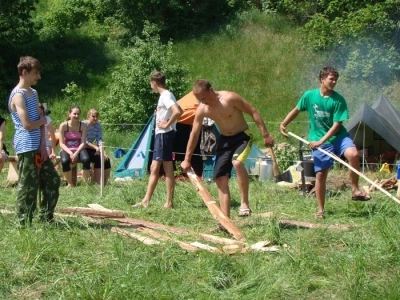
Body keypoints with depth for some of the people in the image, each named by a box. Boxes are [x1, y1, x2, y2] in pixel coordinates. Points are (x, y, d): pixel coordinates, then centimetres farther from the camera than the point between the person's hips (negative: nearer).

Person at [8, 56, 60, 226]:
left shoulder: (33, 93, 15)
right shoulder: (18, 95, -14)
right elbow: (28, 125, -22)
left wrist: (43, 144, 0)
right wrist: (42, 120, -2)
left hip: (38, 147, 9)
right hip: (26, 148, -9)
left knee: (52, 180, 13)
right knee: (28, 187, -4)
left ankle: (46, 219, 22)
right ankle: (24, 224, 5)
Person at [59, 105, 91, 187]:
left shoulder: (83, 126, -4)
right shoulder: (64, 125, -8)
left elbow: (83, 143, -8)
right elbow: (61, 143, -9)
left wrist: (76, 153, -24)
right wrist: (70, 153, -23)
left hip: (78, 149, 1)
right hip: (67, 149, -1)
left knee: (86, 159, -33)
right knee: (65, 161, -35)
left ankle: (85, 182, -16)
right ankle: (70, 183, -14)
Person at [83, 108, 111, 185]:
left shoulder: (98, 126, 4)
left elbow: (100, 140, -4)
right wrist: (96, 148, -27)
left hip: (91, 149, 6)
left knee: (106, 159, -12)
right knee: (98, 158, -26)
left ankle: (104, 183, -5)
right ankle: (97, 183, -19)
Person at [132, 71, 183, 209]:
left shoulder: (166, 96, -14)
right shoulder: (166, 95, 16)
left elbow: (177, 112, -29)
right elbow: (179, 111, 27)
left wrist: (168, 124, -18)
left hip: (165, 135, -11)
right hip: (161, 135, 11)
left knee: (168, 168, -7)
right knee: (154, 168, 10)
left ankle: (169, 202, -4)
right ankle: (146, 200, 13)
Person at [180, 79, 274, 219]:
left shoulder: (230, 98, -23)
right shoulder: (201, 110, -8)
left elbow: (253, 112, -16)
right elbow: (194, 134, 2)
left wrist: (265, 135, -17)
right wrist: (187, 160, 6)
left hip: (242, 136, -6)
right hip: (225, 140, 6)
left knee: (237, 162, -35)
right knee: (220, 178, 0)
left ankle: (245, 203, -21)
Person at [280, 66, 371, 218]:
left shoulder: (338, 100, -10)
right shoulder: (309, 95, -5)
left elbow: (336, 125, -13)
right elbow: (296, 110, 14)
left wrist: (321, 141, -20)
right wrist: (283, 124, 10)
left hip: (338, 136, -1)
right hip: (319, 141, 1)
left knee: (353, 154, -30)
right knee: (320, 174, 1)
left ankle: (355, 190, -16)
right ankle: (320, 209, 17)